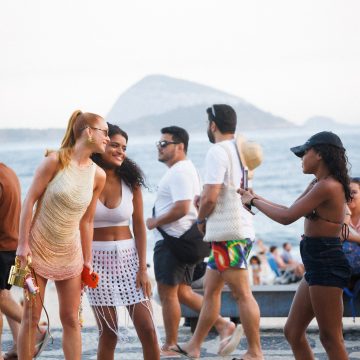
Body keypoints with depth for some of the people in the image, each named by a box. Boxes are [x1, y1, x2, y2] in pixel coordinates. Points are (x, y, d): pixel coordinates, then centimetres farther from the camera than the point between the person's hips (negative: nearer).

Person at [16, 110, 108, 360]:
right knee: (31, 317, 0)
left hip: (69, 253, 4)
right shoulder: (56, 160, -12)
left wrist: (88, 260, 8)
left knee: (71, 319, 6)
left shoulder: (98, 175, 0)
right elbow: (30, 200, -9)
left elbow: (87, 221, 7)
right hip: (38, 248, -4)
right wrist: (23, 243, -12)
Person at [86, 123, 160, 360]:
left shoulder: (130, 182, 3)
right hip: (97, 258, -2)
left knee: (147, 329, -3)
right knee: (108, 332, 0)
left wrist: (143, 269, -3)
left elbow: (139, 226, 4)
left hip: (128, 256, 2)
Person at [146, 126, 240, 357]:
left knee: (167, 293, -2)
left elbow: (181, 208, -26)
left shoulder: (179, 172, -16)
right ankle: (223, 326, 9)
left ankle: (170, 347, 5)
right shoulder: (188, 169, 18)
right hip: (185, 239, 11)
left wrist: (154, 222, -15)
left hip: (171, 240, -11)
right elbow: (194, 204, 25)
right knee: (182, 292, 14)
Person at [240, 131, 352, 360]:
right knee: (293, 332, 13)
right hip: (317, 264, 10)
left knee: (330, 337, -5)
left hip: (327, 265, -10)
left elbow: (287, 217, -18)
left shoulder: (327, 186, -18)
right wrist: (255, 198, 19)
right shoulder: (319, 184, 15)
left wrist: (254, 201, -4)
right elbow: (290, 211, 23)